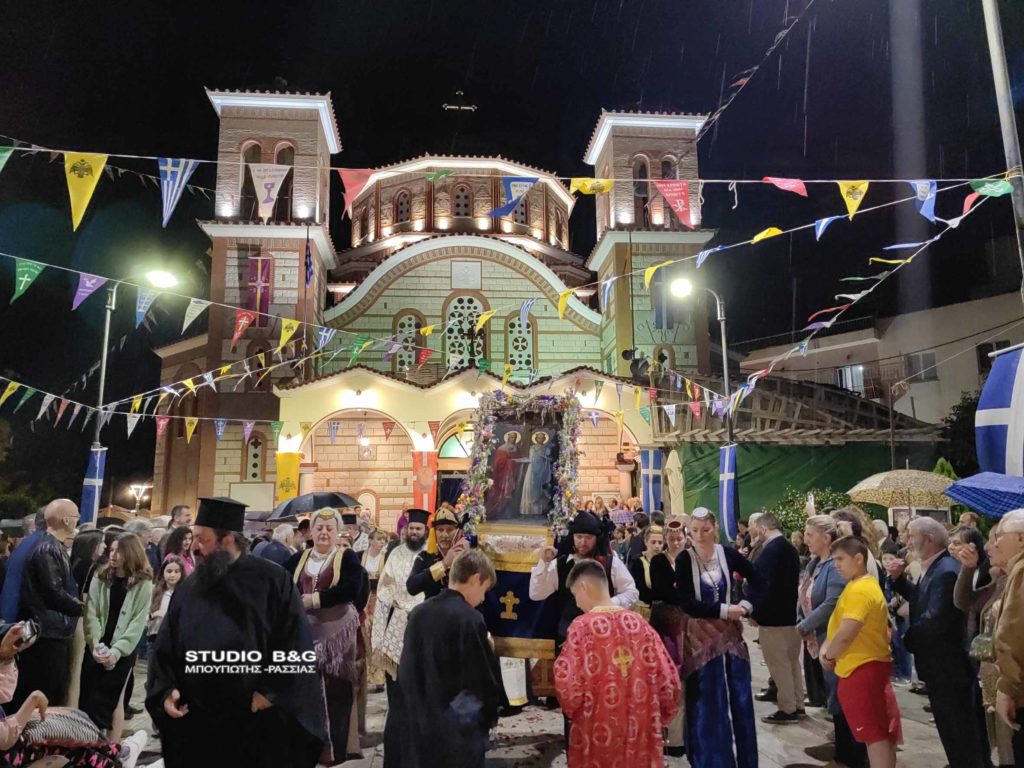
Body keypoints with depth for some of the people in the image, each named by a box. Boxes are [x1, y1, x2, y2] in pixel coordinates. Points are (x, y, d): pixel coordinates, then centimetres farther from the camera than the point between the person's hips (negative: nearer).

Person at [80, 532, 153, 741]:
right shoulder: (100, 578, 4)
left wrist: (117, 650, -17)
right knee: (87, 697, 3)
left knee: (113, 699, 3)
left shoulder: (143, 583, -5)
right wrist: (96, 645, -14)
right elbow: (91, 614, -2)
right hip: (96, 648, 3)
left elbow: (138, 622, -9)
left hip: (123, 651, -3)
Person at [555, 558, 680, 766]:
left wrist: (572, 711, 6)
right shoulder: (639, 623, -1)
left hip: (598, 733, -3)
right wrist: (657, 718, 14)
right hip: (641, 730, 4)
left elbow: (567, 683, -15)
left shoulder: (582, 625, -12)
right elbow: (669, 679, 0)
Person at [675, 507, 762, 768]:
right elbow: (686, 604, -16)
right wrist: (723, 610, -17)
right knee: (708, 701, 6)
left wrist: (746, 605, -6)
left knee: (740, 696, 12)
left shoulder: (728, 553, -5)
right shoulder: (685, 559, -12)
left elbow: (757, 580, 8)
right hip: (701, 636, -2)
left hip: (730, 632, 3)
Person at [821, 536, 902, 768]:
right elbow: (837, 624, 17)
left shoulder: (859, 590, -20)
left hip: (861, 669, -10)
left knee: (874, 734, -3)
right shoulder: (866, 584, 13)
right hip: (872, 665, 10)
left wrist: (828, 655, -10)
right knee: (882, 732, 15)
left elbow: (846, 634, -28)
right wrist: (826, 647, 2)